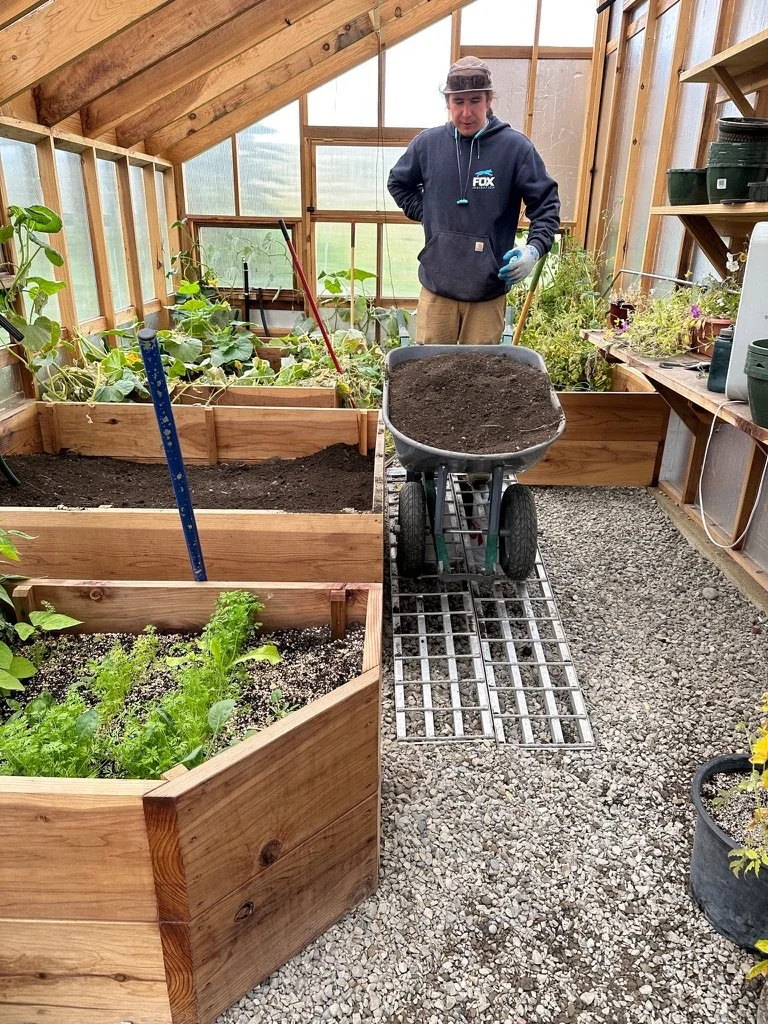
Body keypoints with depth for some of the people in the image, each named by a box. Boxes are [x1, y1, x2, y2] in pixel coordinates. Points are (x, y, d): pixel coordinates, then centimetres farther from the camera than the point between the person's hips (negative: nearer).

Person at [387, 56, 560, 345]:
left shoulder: (515, 147, -4)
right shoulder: (428, 143, 3)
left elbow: (546, 204, 1)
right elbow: (398, 183, 21)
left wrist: (534, 248, -15)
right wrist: (424, 213, 7)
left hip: (489, 290, -2)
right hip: (436, 287, 2)